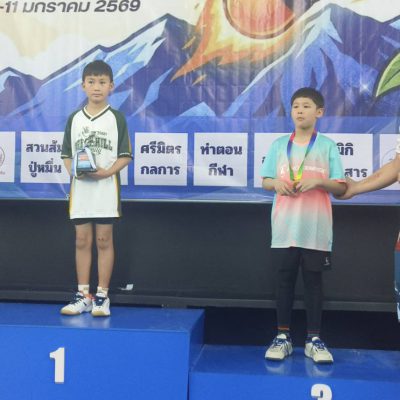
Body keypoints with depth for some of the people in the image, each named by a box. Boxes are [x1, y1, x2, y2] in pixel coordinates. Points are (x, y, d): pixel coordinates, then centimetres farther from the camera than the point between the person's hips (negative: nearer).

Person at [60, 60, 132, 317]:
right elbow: (67, 154, 11)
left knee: (104, 240, 2)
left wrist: (107, 172, -18)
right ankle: (83, 295, 15)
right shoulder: (74, 118, 8)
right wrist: (73, 170, -9)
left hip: (106, 188, -3)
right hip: (80, 187, 3)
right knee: (82, 240, 6)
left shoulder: (116, 118, -1)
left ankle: (102, 296, 11)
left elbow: (126, 156, -3)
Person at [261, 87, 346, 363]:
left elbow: (341, 188, 0)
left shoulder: (328, 146, 1)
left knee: (314, 281, 6)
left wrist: (319, 181, -18)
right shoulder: (279, 145, 6)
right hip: (285, 229, 2)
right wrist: (277, 183, -12)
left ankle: (314, 339, 17)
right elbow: (265, 181, 10)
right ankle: (283, 337, 18)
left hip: (316, 230, -1)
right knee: (285, 281, 7)